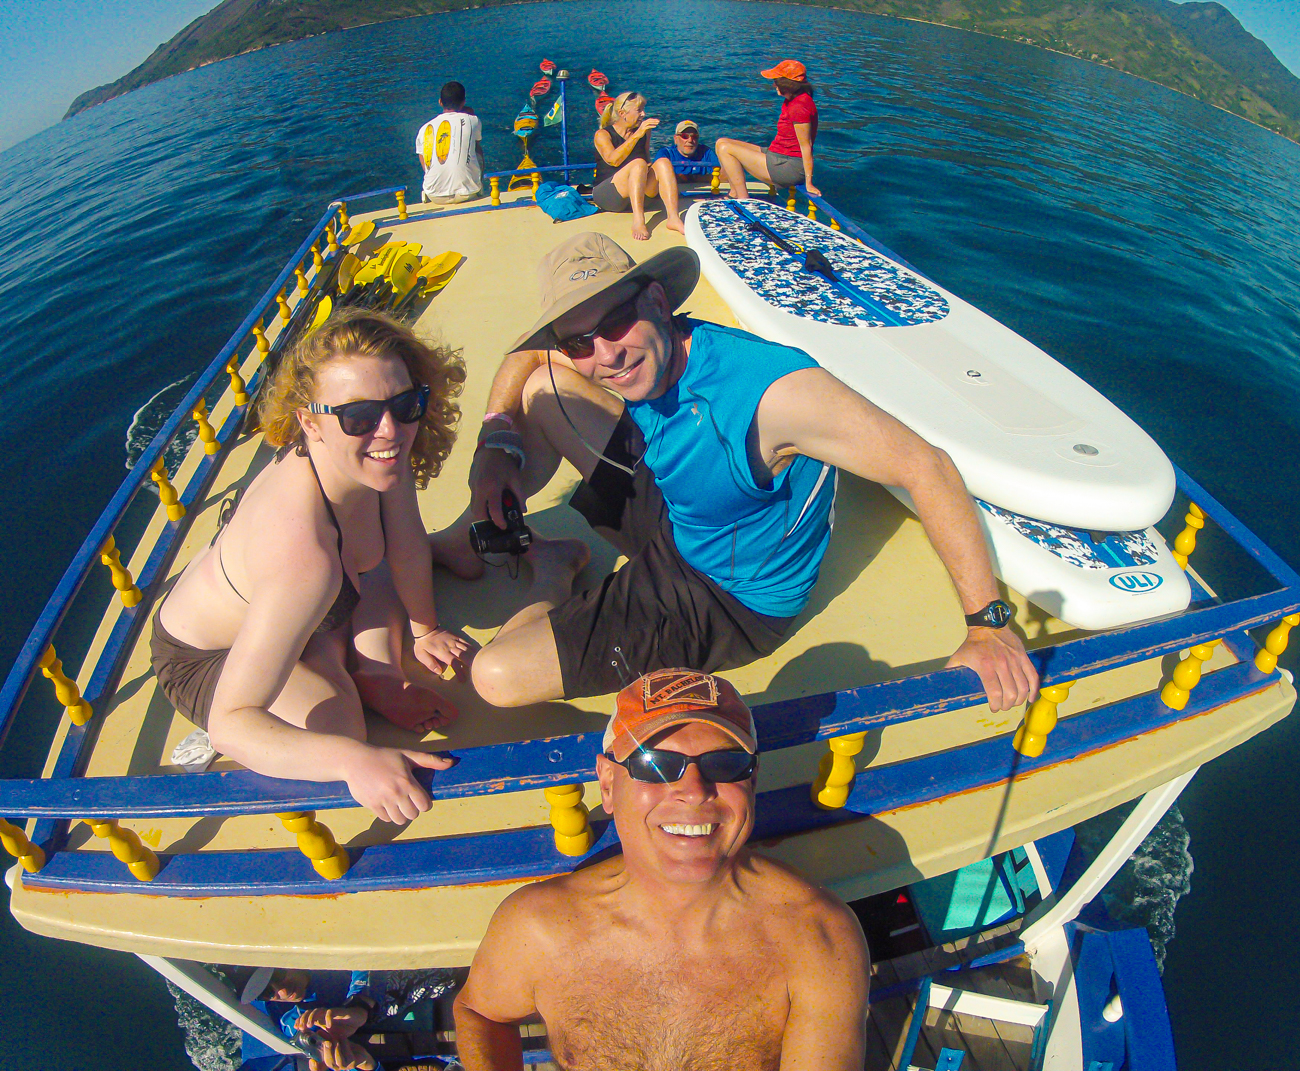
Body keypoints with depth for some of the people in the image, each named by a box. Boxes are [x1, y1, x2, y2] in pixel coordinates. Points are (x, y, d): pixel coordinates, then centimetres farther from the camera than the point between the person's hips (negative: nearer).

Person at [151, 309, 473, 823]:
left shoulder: (375, 459, -24)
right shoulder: (302, 554, -46)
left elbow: (407, 548, -4)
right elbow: (229, 723, -43)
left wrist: (424, 630, 8)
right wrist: (355, 760, -55)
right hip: (206, 658, -7)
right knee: (338, 727, -26)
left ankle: (370, 672, 7)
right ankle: (330, 664, 1)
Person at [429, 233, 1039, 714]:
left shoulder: (773, 393, -36)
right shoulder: (637, 355, -13)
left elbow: (927, 468, -31)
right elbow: (526, 355, 4)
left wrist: (989, 627, -31)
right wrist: (496, 444, -14)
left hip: (726, 602, -6)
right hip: (668, 516, 7)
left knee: (497, 677, -18)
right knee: (543, 389, 0)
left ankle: (554, 578, 16)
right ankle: (473, 536, 23)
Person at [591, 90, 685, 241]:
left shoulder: (644, 132, 16)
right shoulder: (603, 134, 1)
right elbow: (613, 160, -18)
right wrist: (637, 135, -21)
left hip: (639, 193, 5)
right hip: (606, 195, -5)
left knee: (663, 163, -19)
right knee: (638, 164, -30)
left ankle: (673, 218, -37)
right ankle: (638, 221, -48)